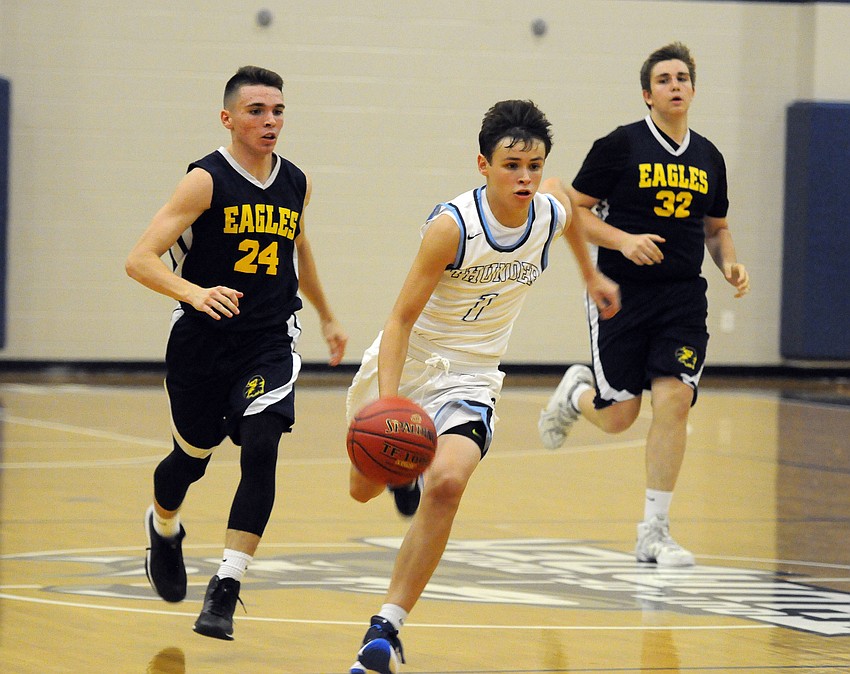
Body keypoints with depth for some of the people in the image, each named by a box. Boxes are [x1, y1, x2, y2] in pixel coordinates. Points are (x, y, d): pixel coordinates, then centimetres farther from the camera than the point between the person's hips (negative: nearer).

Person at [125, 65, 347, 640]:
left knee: (261, 450, -18)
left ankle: (226, 590, -15)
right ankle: (163, 529, 50)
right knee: (192, 456, 15)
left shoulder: (296, 183, 3)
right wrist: (194, 292, -38)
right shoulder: (207, 181, -14)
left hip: (270, 342, 3)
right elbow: (140, 260, -20)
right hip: (202, 340, -2)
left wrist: (327, 316, 35)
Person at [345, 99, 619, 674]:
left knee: (446, 484, -27)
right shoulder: (452, 226, -26)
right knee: (365, 488, 19)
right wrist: (389, 400, -38)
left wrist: (592, 276, 32)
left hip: (469, 379, 1)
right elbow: (402, 318, -26)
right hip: (405, 363, -1)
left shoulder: (553, 213, -11)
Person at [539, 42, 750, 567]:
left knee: (674, 400, -12)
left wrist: (730, 262, 2)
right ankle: (576, 393, 39)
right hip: (621, 293, -3)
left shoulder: (707, 157, 10)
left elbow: (716, 227, 22)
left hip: (684, 297, 3)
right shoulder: (620, 145, -5)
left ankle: (655, 532, -4)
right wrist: (624, 240, -19)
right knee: (617, 416, 0)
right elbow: (575, 211, -4)